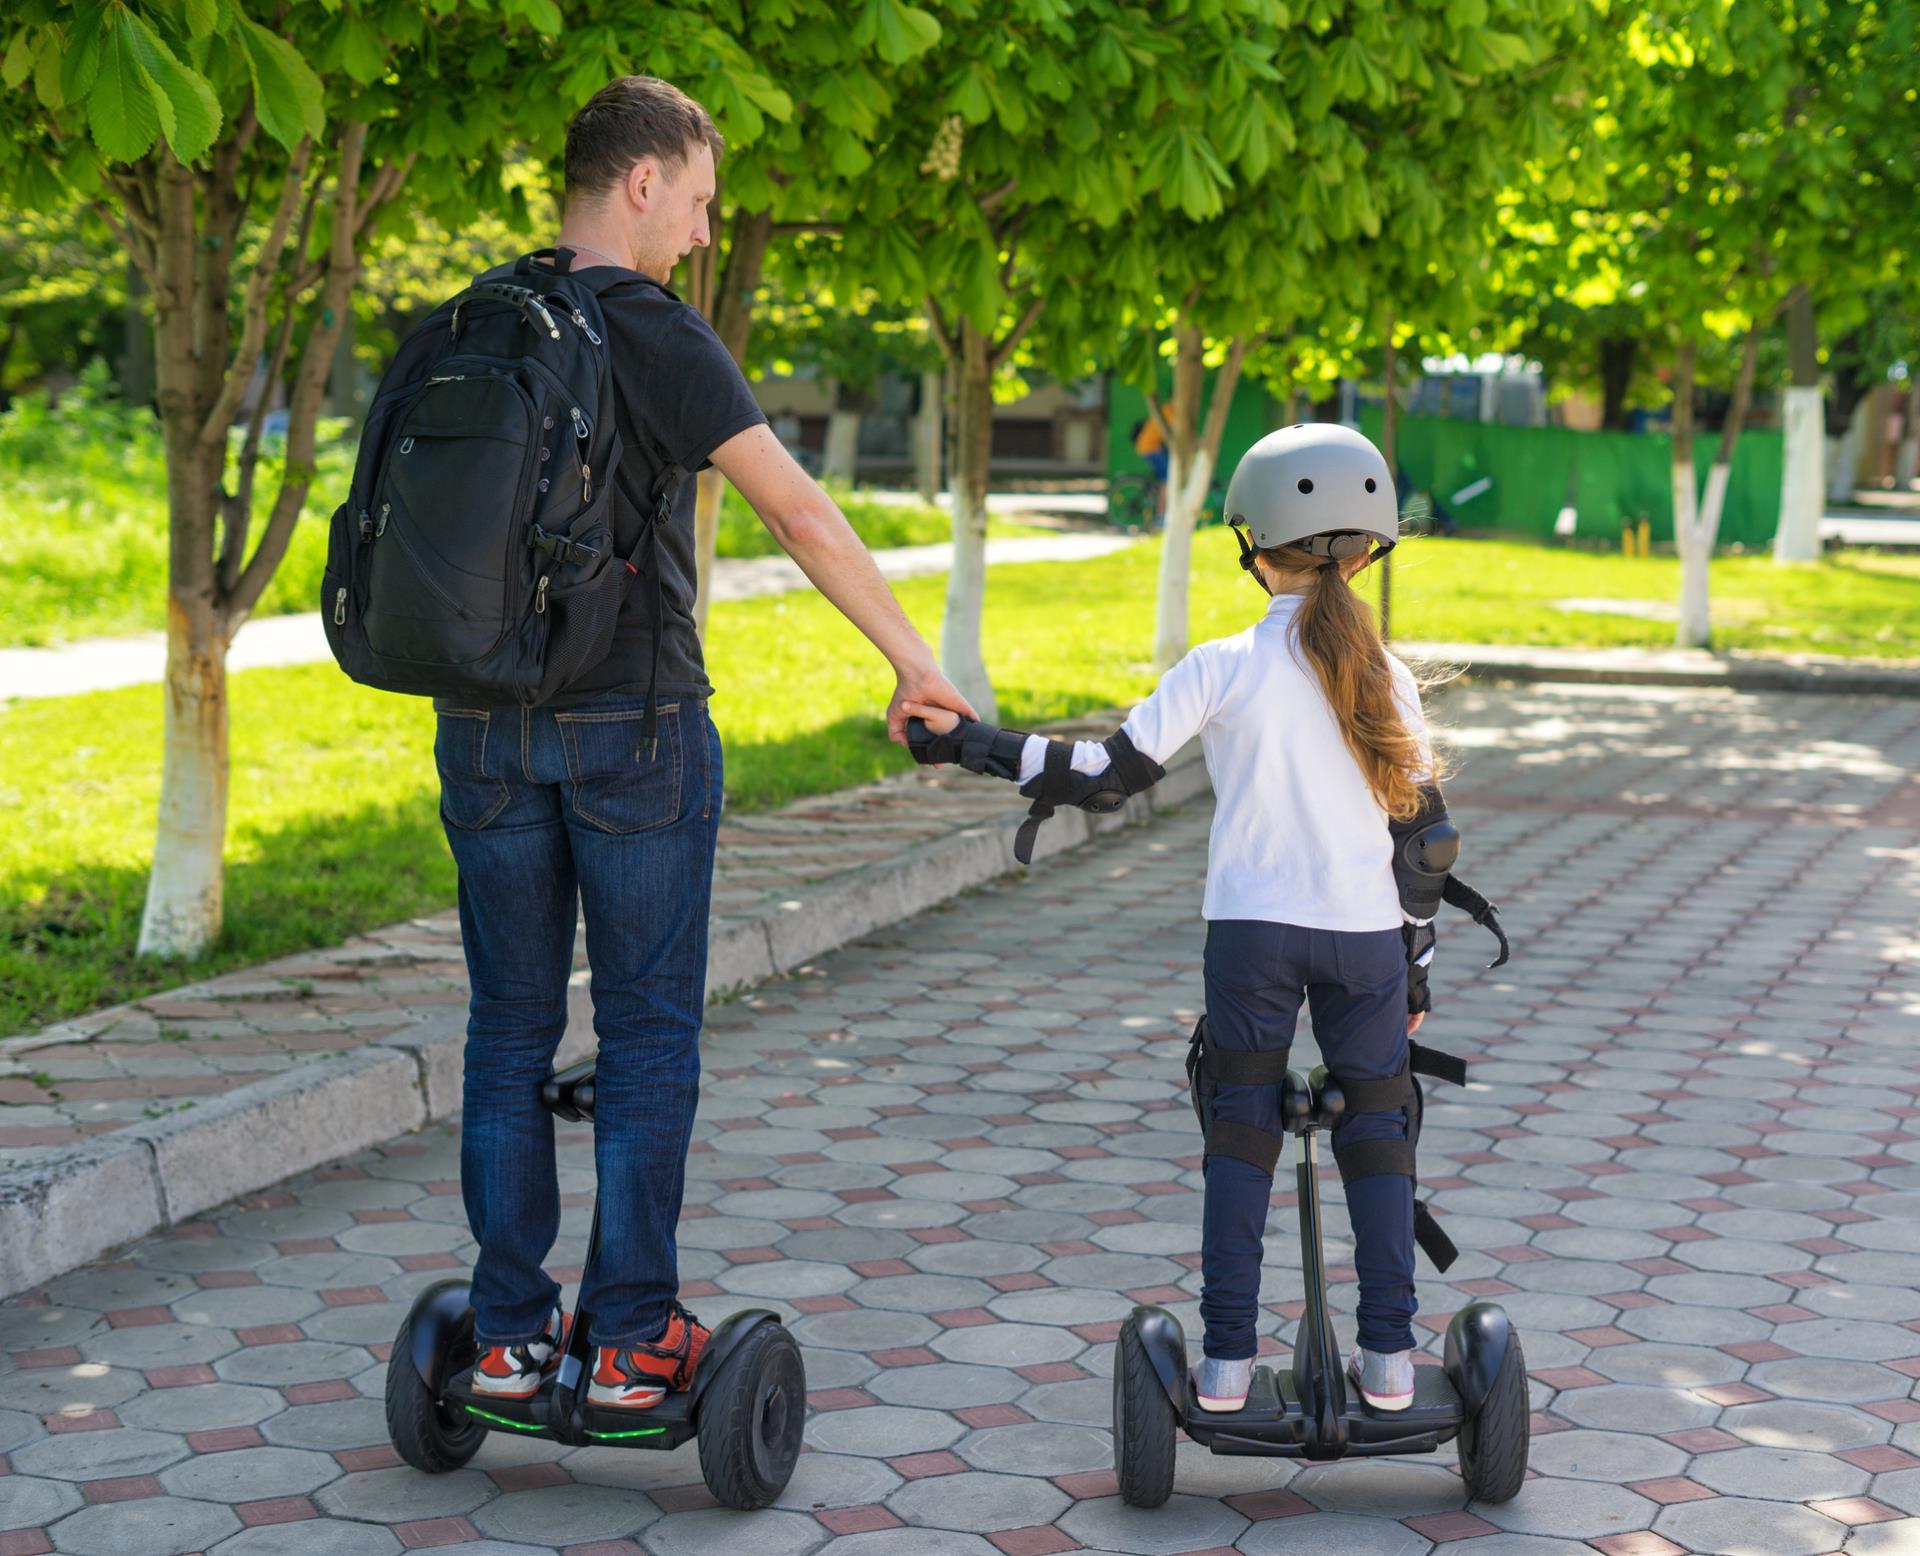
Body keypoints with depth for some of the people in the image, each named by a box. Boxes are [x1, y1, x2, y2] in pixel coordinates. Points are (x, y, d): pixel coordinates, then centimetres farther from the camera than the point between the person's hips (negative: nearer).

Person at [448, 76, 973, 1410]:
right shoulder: (650, 332, -11)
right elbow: (799, 513, -15)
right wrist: (915, 664, -10)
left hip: (487, 728, 5)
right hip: (634, 723, -5)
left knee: (511, 1032, 11)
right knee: (647, 1034, 5)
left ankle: (510, 1335, 15)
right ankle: (633, 1336, 9)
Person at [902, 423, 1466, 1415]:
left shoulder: (1222, 668, -6)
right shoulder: (1385, 678, 3)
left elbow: (1108, 775, -10)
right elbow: (1423, 830, 7)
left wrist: (961, 742, -5)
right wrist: (1413, 960, 16)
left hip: (1251, 929, -1)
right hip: (1366, 934, 2)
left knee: (1241, 1130, 9)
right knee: (1377, 1130, 12)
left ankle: (1226, 1359, 10)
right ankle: (1388, 1357, 13)